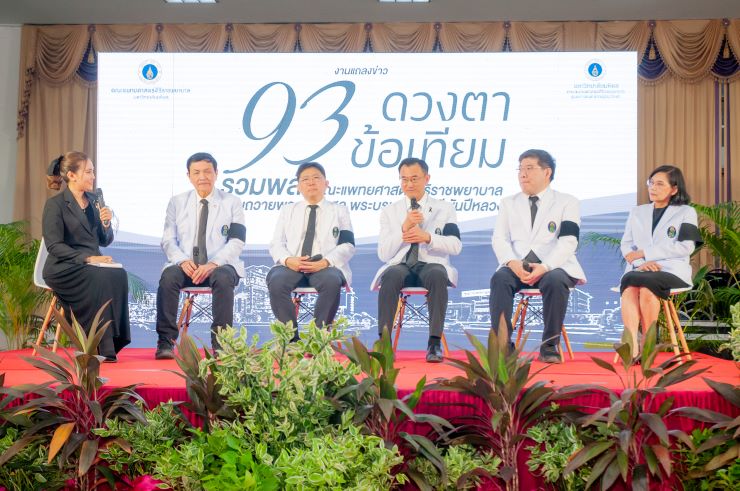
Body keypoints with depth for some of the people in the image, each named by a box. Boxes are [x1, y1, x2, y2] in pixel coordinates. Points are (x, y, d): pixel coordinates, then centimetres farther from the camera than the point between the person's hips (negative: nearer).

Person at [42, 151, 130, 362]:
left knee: (119, 274, -27)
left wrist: (106, 224, -5)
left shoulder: (94, 201, 16)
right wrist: (87, 258, -24)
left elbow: (105, 241, 17)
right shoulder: (55, 204, -4)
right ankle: (98, 347, -27)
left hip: (93, 265, 5)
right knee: (100, 278, -34)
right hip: (63, 268, -5)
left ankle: (111, 344, -24)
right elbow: (54, 245, -13)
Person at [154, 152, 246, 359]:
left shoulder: (232, 202, 7)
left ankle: (221, 343, -27)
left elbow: (236, 242, -2)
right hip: (186, 265, 2)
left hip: (220, 266, -2)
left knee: (223, 278, -36)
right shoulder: (177, 202, 14)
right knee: (168, 276, -31)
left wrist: (212, 264, -19)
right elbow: (168, 240, 7)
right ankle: (165, 343, -25)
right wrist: (182, 261, -15)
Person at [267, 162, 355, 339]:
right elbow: (276, 244, 12)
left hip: (326, 266, -1)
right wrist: (288, 260, -12)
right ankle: (291, 338, -24)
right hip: (291, 265, 2)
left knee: (332, 281, -38)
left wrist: (326, 262, -15)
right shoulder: (287, 210, 23)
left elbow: (347, 246, 5)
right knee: (276, 281, -33)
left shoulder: (339, 211, 18)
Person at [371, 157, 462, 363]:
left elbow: (456, 246, 1)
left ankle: (434, 342, -33)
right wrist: (404, 228, -10)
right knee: (390, 276, -35)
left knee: (437, 276, -37)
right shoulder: (389, 211, 14)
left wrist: (427, 237, -16)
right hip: (400, 265, 1)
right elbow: (383, 254, 4)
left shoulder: (444, 209, 12)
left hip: (431, 264, -1)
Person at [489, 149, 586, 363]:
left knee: (555, 281, -36)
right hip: (517, 266, 2)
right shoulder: (509, 203, 20)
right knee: (499, 278, -31)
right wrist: (512, 262, -15)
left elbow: (568, 241, -5)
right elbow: (499, 239, 7)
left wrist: (545, 267, -23)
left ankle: (549, 346, -23)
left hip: (553, 266, -2)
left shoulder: (567, 202, 9)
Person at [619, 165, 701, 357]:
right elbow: (626, 245, 13)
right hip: (639, 269, 3)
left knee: (646, 285, -37)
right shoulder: (637, 212, 25)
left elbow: (685, 247, -2)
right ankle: (632, 346, -47)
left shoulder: (686, 212, 13)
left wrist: (644, 253, -7)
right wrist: (640, 262, -10)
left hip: (672, 271, -3)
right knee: (629, 286, -34)